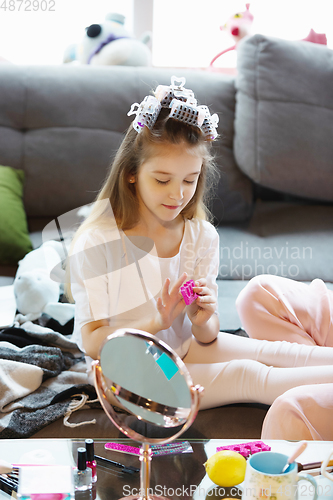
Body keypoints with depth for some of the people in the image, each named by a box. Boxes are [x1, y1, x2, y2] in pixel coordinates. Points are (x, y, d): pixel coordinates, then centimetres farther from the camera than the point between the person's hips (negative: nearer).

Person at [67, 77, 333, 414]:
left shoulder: (202, 235, -5)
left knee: (272, 351, -12)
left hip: (181, 348, 6)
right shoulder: (96, 243, -20)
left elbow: (207, 339, -1)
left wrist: (202, 321, -24)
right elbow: (92, 342, -17)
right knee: (247, 376, -19)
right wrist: (156, 322, -30)